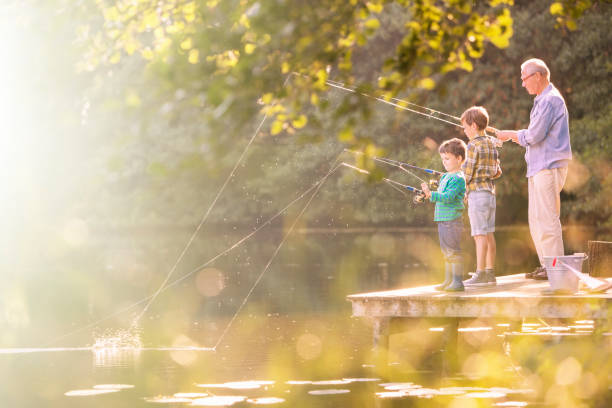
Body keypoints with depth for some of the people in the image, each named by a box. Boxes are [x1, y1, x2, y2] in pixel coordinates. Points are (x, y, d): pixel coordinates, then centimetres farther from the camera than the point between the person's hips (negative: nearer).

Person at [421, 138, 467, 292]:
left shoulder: (458, 178, -12)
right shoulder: (445, 176, 17)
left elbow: (447, 197, -22)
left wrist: (431, 194, -28)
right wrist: (430, 195, 8)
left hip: (452, 220, -10)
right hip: (442, 220, 10)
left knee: (454, 251, -8)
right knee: (447, 252, 14)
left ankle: (458, 282, -5)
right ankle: (448, 281, 21)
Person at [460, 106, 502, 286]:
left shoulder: (473, 145, -11)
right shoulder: (492, 144, 13)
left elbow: (467, 174, -12)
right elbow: (498, 172, 17)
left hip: (477, 192, -8)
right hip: (490, 191, 8)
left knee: (480, 235, -9)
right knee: (489, 234, 9)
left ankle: (480, 274, -11)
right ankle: (490, 273, 11)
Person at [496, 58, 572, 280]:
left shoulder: (551, 100, -13)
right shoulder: (542, 100, 20)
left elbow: (534, 136, -18)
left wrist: (511, 135, -3)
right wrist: (514, 136, 14)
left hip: (549, 167, -11)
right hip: (538, 167, 11)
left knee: (546, 218, -11)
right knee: (535, 219, 11)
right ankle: (545, 265, 14)